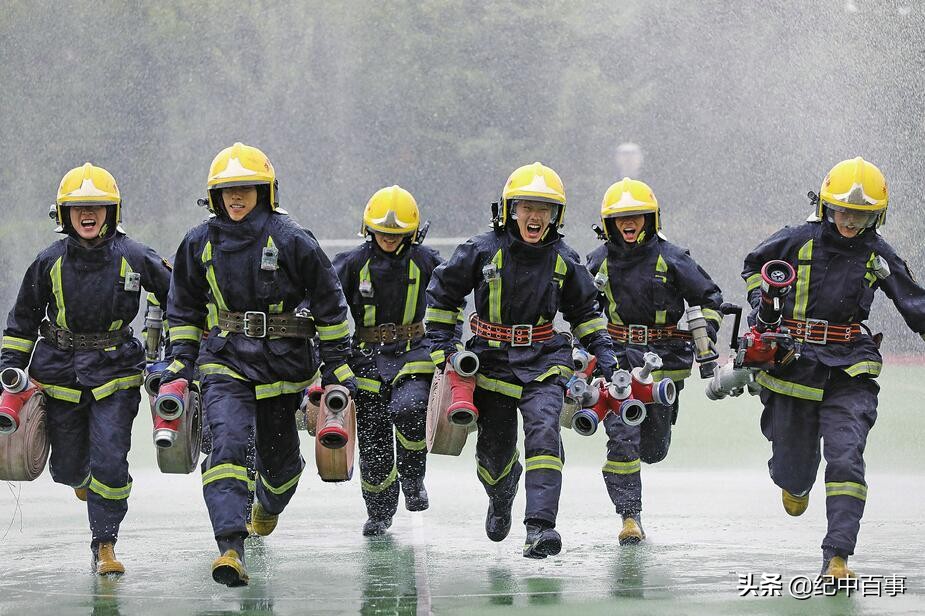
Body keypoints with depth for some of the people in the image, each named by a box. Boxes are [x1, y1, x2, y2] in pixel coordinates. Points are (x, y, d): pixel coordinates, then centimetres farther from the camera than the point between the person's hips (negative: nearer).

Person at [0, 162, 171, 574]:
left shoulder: (134, 258, -7)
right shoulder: (50, 262, -3)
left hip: (114, 371, -2)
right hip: (60, 372, 2)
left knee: (110, 461, -12)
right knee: (68, 468, 10)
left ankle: (104, 545, 2)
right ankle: (82, 477, 49)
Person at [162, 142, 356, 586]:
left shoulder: (290, 241, -8)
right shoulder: (200, 243, 2)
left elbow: (328, 303, 0)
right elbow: (185, 306, 17)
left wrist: (337, 362, 0)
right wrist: (181, 359, 11)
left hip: (282, 362, -1)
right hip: (225, 361, 1)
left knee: (278, 454, 13)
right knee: (227, 443, -21)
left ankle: (269, 504, 51)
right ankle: (230, 549, -29)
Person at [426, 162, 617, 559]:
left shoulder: (563, 260, 1)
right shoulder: (483, 251, -6)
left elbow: (584, 309, 17)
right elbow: (441, 292, 5)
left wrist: (602, 348, 8)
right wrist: (442, 345, 0)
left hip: (542, 361, 0)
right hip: (493, 361, 0)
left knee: (544, 432, -23)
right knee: (494, 450, 8)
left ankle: (539, 528, -28)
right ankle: (501, 496, 45)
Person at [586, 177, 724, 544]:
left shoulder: (671, 260, -4)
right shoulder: (599, 262, 3)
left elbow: (709, 298, 6)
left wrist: (706, 336, -6)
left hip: (664, 361, -1)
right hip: (618, 359, 1)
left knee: (653, 449, 6)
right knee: (621, 439, -13)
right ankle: (630, 516, -7)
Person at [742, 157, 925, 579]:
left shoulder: (878, 255, 4)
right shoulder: (797, 241, 1)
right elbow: (754, 265, 19)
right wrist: (760, 301, 3)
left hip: (849, 373, 0)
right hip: (794, 364, 0)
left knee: (846, 460, -16)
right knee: (794, 463, 9)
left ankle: (837, 556, -15)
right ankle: (794, 482, 50)